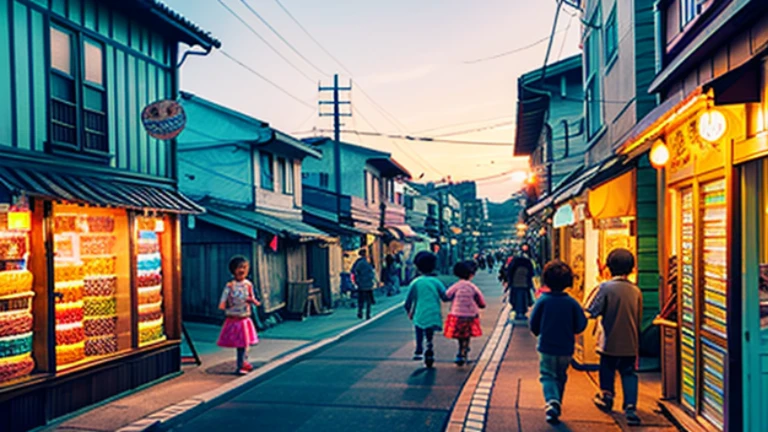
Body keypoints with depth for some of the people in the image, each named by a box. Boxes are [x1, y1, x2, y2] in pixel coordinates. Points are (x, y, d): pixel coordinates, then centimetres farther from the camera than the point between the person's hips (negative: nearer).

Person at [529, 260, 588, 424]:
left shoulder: (543, 300, -12)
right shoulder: (572, 302, -8)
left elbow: (533, 325, -6)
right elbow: (581, 325, -4)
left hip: (547, 348, -2)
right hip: (566, 349, 2)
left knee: (548, 376, 5)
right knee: (561, 377, 19)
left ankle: (552, 402, -21)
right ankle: (556, 408, 27)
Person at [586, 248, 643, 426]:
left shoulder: (606, 287, -13)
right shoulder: (636, 290, 0)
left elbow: (593, 311, -15)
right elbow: (639, 319, 9)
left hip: (610, 342, -2)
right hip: (631, 343, 3)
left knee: (607, 369, 19)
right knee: (629, 373, 9)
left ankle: (606, 397, 36)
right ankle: (630, 407, -3)